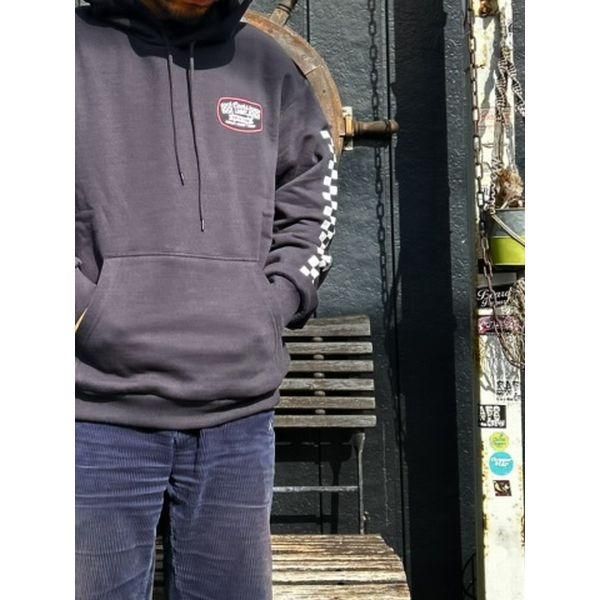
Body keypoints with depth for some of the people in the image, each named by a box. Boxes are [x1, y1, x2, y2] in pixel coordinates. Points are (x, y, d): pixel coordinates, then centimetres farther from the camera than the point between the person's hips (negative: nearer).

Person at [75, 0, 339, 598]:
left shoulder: (268, 67, 13)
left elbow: (310, 209, 16)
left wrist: (267, 310, 2)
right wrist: (93, 316, -11)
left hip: (239, 419, 3)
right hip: (99, 418, -2)